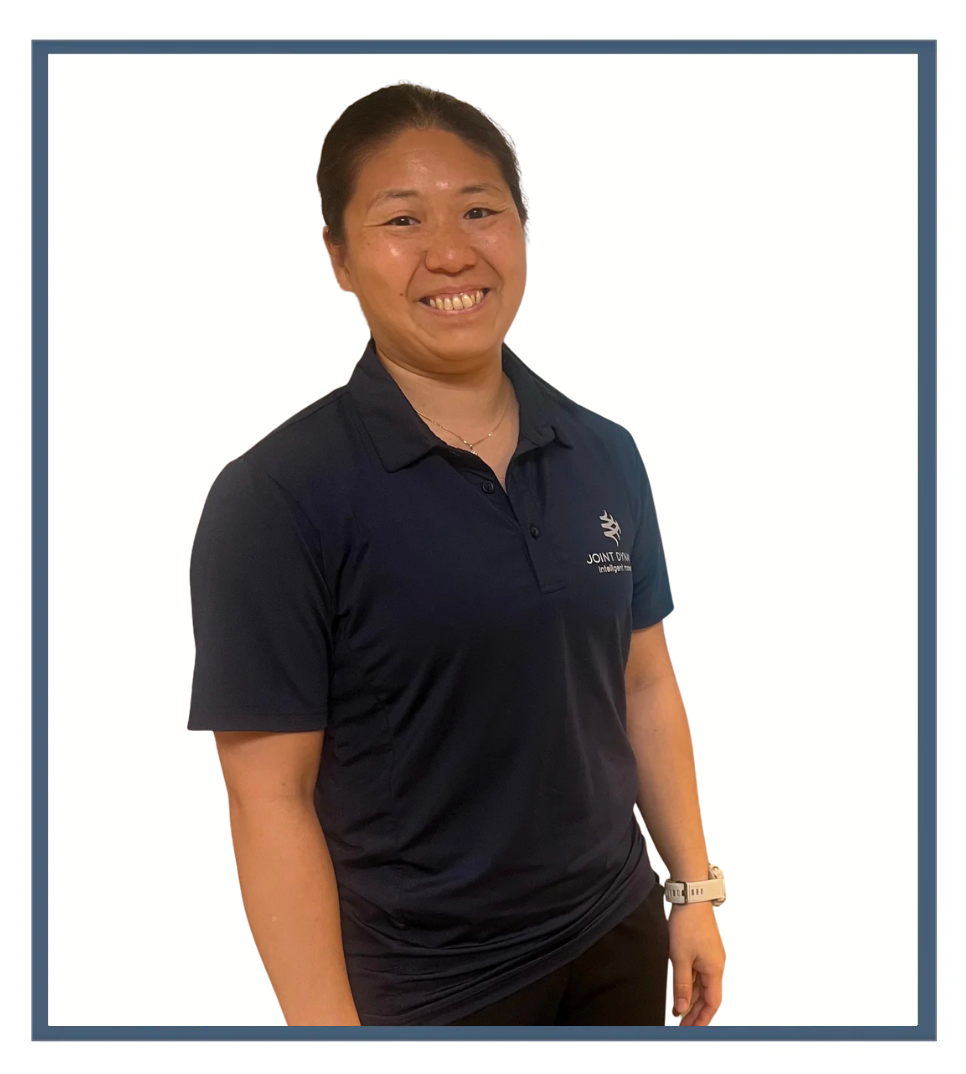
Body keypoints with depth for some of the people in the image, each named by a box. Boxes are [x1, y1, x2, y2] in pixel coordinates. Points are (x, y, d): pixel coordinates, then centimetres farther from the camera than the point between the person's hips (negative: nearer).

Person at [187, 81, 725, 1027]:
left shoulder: (605, 455, -2)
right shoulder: (275, 498, -17)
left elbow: (645, 685, 6)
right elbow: (272, 797, -16)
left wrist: (694, 889, 7)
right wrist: (328, 1024, -15)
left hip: (619, 935, 5)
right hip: (431, 984, -4)